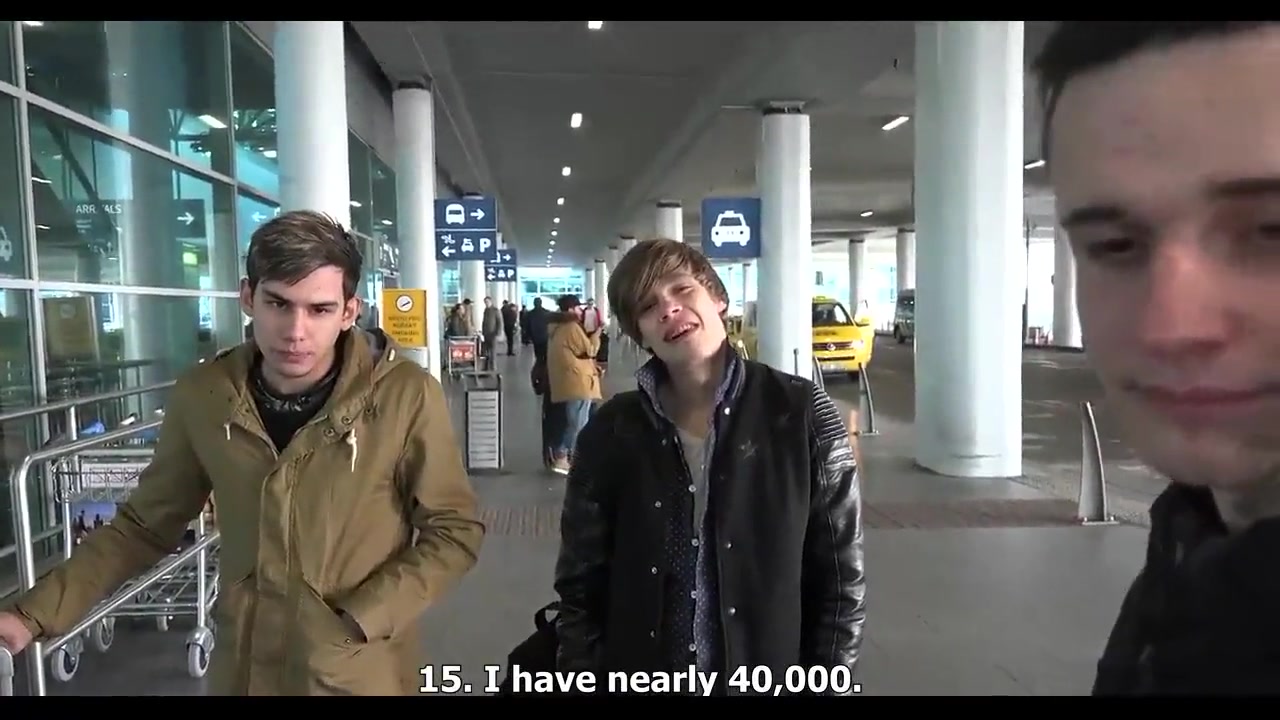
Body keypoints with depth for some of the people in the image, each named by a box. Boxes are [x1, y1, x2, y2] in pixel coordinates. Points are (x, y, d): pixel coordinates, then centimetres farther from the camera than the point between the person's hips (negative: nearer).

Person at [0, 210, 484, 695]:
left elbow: (453, 530, -10)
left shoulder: (405, 397, -18)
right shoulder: (201, 397, -9)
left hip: (364, 672, -3)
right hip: (244, 666, 3)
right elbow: (144, 525, 3)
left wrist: (358, 621, -16)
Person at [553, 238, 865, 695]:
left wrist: (829, 685, -5)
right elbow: (581, 587, 0)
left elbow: (841, 577, -4)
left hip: (769, 678, -1)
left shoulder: (801, 413, -10)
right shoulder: (610, 433, -6)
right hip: (639, 678, 1)